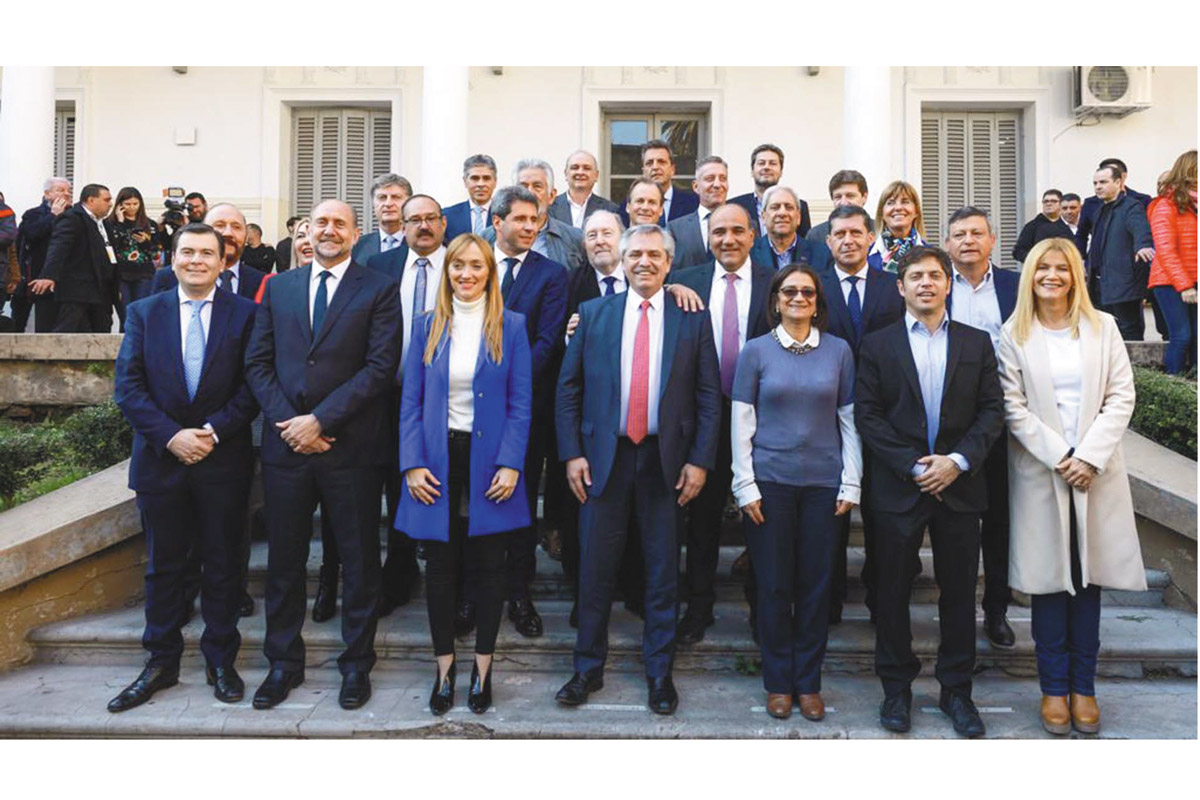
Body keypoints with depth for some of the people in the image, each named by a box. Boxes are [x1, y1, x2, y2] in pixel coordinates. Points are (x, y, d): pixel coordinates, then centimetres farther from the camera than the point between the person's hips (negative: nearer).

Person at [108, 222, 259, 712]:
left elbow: (252, 386, -5)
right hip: (161, 458, 2)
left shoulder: (245, 313, 0)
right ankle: (161, 663, 26)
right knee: (163, 566, 12)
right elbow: (128, 386, -1)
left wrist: (213, 431, -15)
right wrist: (171, 436, -13)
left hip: (223, 461, -1)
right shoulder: (143, 313, 6)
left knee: (223, 564, 8)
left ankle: (221, 661, 23)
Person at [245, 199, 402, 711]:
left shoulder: (379, 291, 1)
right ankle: (284, 663, 28)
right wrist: (288, 422, -7)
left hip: (352, 447, -3)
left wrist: (320, 420, -14)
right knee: (284, 560, 12)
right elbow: (258, 362, 8)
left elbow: (380, 366, -9)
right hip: (286, 445, 3)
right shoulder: (278, 288, 13)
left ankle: (357, 664, 23)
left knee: (359, 562, 7)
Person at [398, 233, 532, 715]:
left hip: (489, 460, -1)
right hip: (439, 459, 1)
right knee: (440, 567, 9)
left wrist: (510, 464, -11)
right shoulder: (427, 327, 6)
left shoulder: (510, 326, 2)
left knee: (489, 566, 8)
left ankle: (482, 667, 25)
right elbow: (411, 400, 4)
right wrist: (412, 464, -6)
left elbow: (520, 402, -1)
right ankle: (444, 667, 25)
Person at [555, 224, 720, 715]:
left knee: (662, 572, 9)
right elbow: (568, 388, 4)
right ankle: (588, 669, 25)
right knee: (595, 569, 8)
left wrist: (700, 461, -5)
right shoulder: (593, 313, 5)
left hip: (666, 460, 0)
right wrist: (572, 453, -3)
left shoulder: (693, 319, 3)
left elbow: (709, 396, 2)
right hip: (604, 457, 1)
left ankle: (659, 672, 26)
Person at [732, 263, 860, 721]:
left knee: (816, 584, 7)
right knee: (774, 585, 5)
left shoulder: (838, 351, 6)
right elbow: (742, 422, 1)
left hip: (823, 483, 1)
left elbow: (849, 420, 7)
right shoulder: (756, 351, 2)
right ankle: (778, 682, 21)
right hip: (770, 481, -1)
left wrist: (851, 484, 1)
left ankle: (808, 682, 23)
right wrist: (746, 486, -5)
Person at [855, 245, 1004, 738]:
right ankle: (896, 688, 22)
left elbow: (992, 411, 3)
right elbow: (867, 415, -4)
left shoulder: (977, 343, 8)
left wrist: (957, 461, -11)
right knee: (892, 591, 6)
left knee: (959, 592, 9)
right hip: (897, 488, -1)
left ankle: (956, 689, 25)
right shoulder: (877, 345, 3)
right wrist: (913, 466, -12)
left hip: (959, 486, 2)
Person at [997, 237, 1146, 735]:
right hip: (1040, 470, -1)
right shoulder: (1014, 334, 1)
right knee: (1049, 581, 3)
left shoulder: (1103, 327, 6)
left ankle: (1083, 685, 18)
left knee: (1088, 578, 6)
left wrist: (1090, 457, -10)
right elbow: (1014, 407, -4)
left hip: (1096, 470, 2)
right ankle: (1053, 686, 15)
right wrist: (1059, 457, -12)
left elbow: (1121, 397, 1)